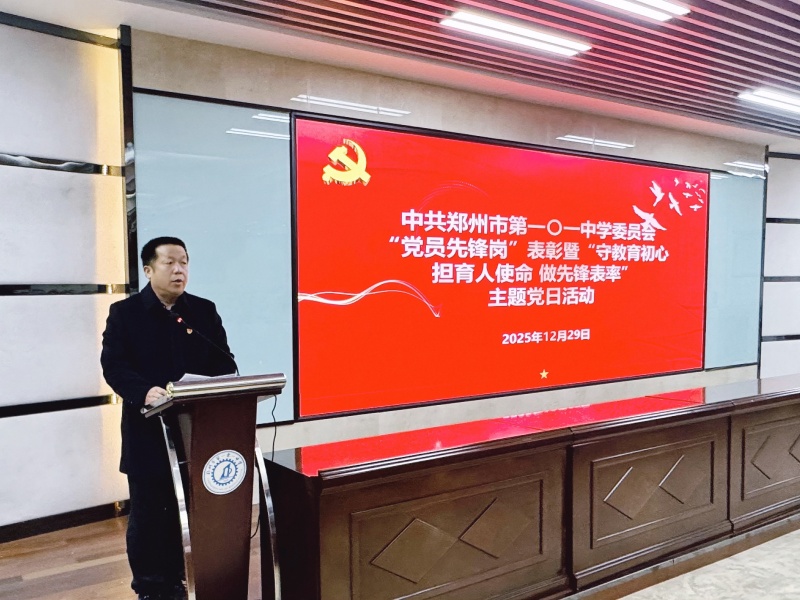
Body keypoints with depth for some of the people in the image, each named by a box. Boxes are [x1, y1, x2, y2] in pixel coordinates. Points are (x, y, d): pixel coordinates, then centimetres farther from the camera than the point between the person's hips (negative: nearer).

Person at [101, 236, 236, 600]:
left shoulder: (205, 311, 7)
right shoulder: (124, 313, -1)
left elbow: (223, 362, 6)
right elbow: (113, 365, -9)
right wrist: (144, 391, -27)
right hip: (148, 432, -2)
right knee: (147, 513, 8)